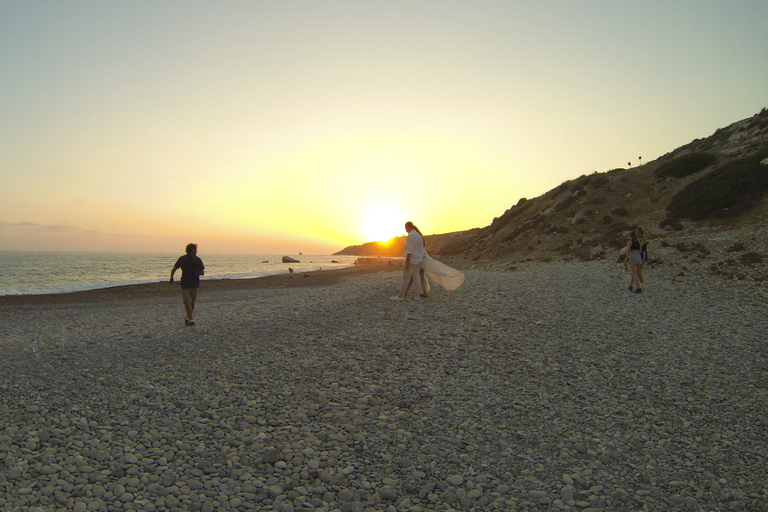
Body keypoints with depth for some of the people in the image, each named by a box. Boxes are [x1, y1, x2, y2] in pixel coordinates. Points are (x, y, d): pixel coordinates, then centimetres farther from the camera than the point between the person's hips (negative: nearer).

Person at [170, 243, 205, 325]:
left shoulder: (182, 259, 1)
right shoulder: (198, 260, -2)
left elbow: (173, 270, 2)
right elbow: (202, 272, -4)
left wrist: (171, 278, 19)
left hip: (185, 284, -1)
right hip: (195, 284, 1)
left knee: (187, 302, -3)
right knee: (192, 302, 16)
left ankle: (190, 320, -12)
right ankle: (189, 318, 28)